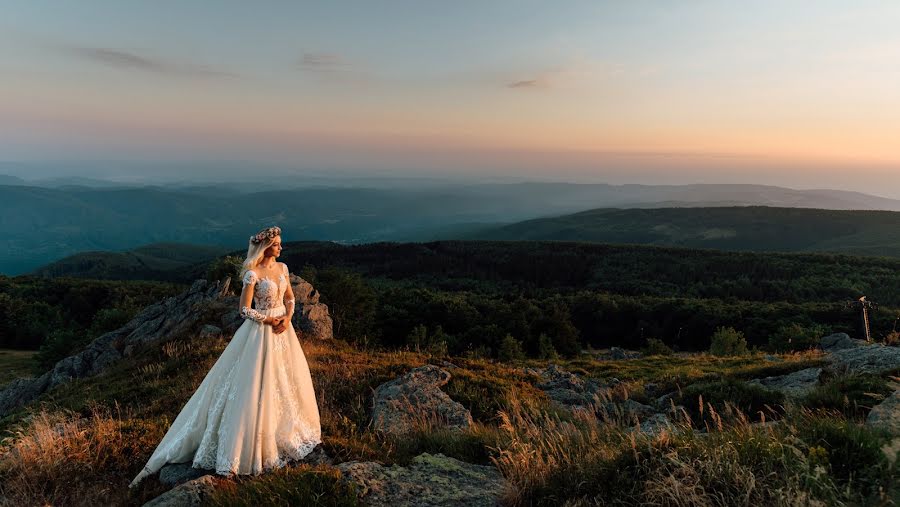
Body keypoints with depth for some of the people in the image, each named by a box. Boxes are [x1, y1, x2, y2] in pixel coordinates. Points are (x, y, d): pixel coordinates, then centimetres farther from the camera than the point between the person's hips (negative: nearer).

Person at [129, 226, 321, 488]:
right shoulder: (253, 274, -16)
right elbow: (244, 309, -16)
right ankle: (239, 448, 9)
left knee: (288, 382, 14)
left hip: (283, 330, 7)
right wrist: (269, 321, -13)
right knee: (256, 387, -3)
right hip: (261, 332, -7)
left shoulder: (282, 267, 5)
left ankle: (285, 430, 35)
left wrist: (287, 318, -5)